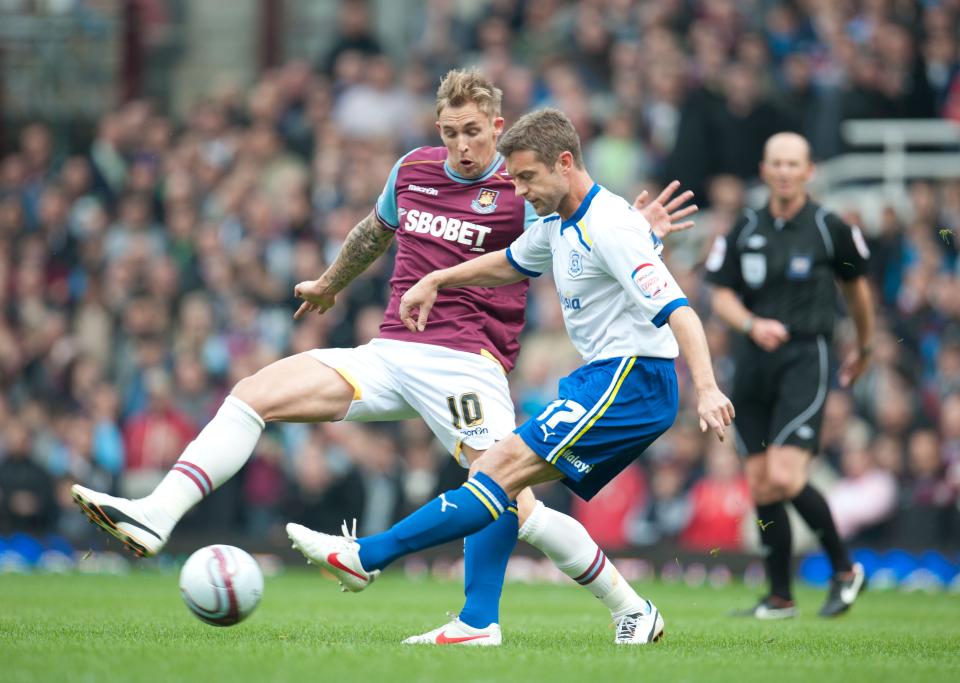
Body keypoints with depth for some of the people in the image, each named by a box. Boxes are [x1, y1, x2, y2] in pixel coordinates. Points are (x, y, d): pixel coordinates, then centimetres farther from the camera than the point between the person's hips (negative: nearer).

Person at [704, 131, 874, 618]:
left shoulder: (829, 229, -2)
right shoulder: (745, 230, 6)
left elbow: (856, 286, 13)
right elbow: (722, 296, 6)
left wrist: (865, 348, 24)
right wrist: (753, 325, -15)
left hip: (806, 358, -5)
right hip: (754, 359, 5)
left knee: (784, 478, -17)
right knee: (760, 485, 4)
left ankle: (844, 569, 3)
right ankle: (780, 598, 14)